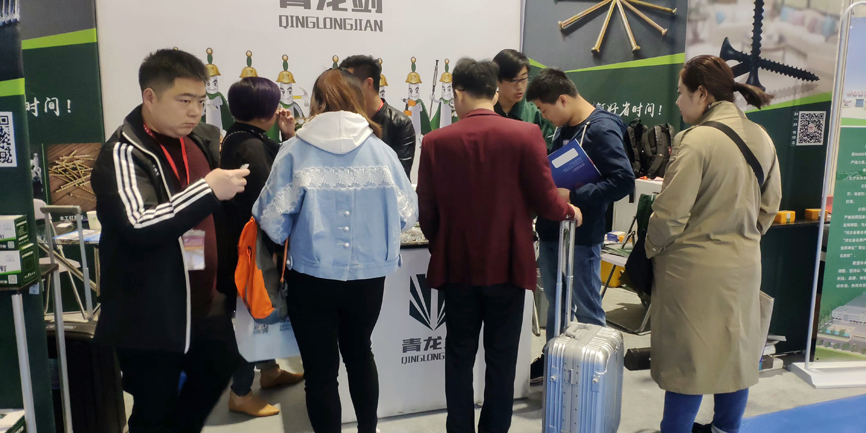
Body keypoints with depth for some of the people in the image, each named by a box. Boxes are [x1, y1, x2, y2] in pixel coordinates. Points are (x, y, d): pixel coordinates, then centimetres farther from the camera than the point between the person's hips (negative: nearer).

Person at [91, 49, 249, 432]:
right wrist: (208, 191, -31)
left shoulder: (202, 139, 5)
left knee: (218, 370, 25)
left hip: (204, 303, 7)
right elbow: (138, 226, -31)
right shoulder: (123, 153, -16)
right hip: (150, 314, -7)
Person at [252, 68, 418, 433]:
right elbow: (407, 214, -1)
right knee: (360, 354, 27)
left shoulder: (295, 151, -10)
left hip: (312, 277, -3)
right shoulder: (381, 151, -6)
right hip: (367, 275, 3)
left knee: (321, 369, 13)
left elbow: (273, 219, -10)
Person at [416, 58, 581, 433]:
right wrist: (569, 210, 15)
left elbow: (427, 212, -3)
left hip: (457, 265, 1)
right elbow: (545, 200, -7)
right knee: (501, 361, 12)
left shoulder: (436, 142, -7)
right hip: (507, 265, -1)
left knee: (459, 359, 15)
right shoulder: (526, 134, -9)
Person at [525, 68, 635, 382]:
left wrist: (573, 197, -25)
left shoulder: (602, 130, -17)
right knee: (555, 301, 20)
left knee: (587, 309, 5)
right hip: (551, 230, 8)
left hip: (581, 236, -8)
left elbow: (624, 181, -23)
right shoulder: (563, 129, 8)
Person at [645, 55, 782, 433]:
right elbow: (770, 204, 12)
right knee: (736, 350, 19)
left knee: (688, 358, 6)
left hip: (695, 267, -7)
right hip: (744, 263, 7)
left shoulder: (695, 140, -19)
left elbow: (670, 214, -19)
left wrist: (652, 249, -2)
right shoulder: (761, 137, 4)